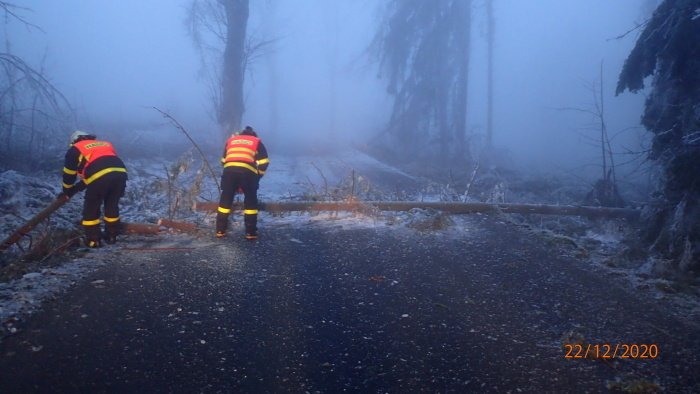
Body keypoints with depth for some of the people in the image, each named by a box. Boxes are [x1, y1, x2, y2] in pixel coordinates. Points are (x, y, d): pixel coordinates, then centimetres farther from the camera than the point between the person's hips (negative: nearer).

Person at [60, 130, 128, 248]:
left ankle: (93, 240, 22)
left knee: (91, 209, 16)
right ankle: (111, 236, 35)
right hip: (120, 172, 5)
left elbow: (69, 175, 27)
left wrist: (67, 192, 43)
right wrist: (76, 189, 45)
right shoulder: (104, 144, 37)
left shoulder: (75, 150, 22)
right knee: (112, 206, 25)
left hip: (100, 176, -5)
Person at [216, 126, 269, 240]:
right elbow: (264, 163, 13)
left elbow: (223, 161, 29)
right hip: (247, 172, -2)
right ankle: (251, 232, 13)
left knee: (225, 200, 16)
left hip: (229, 170, 2)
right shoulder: (257, 142, 23)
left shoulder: (231, 140, 31)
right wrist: (257, 177, 24)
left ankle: (220, 230, 19)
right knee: (251, 201, 14)